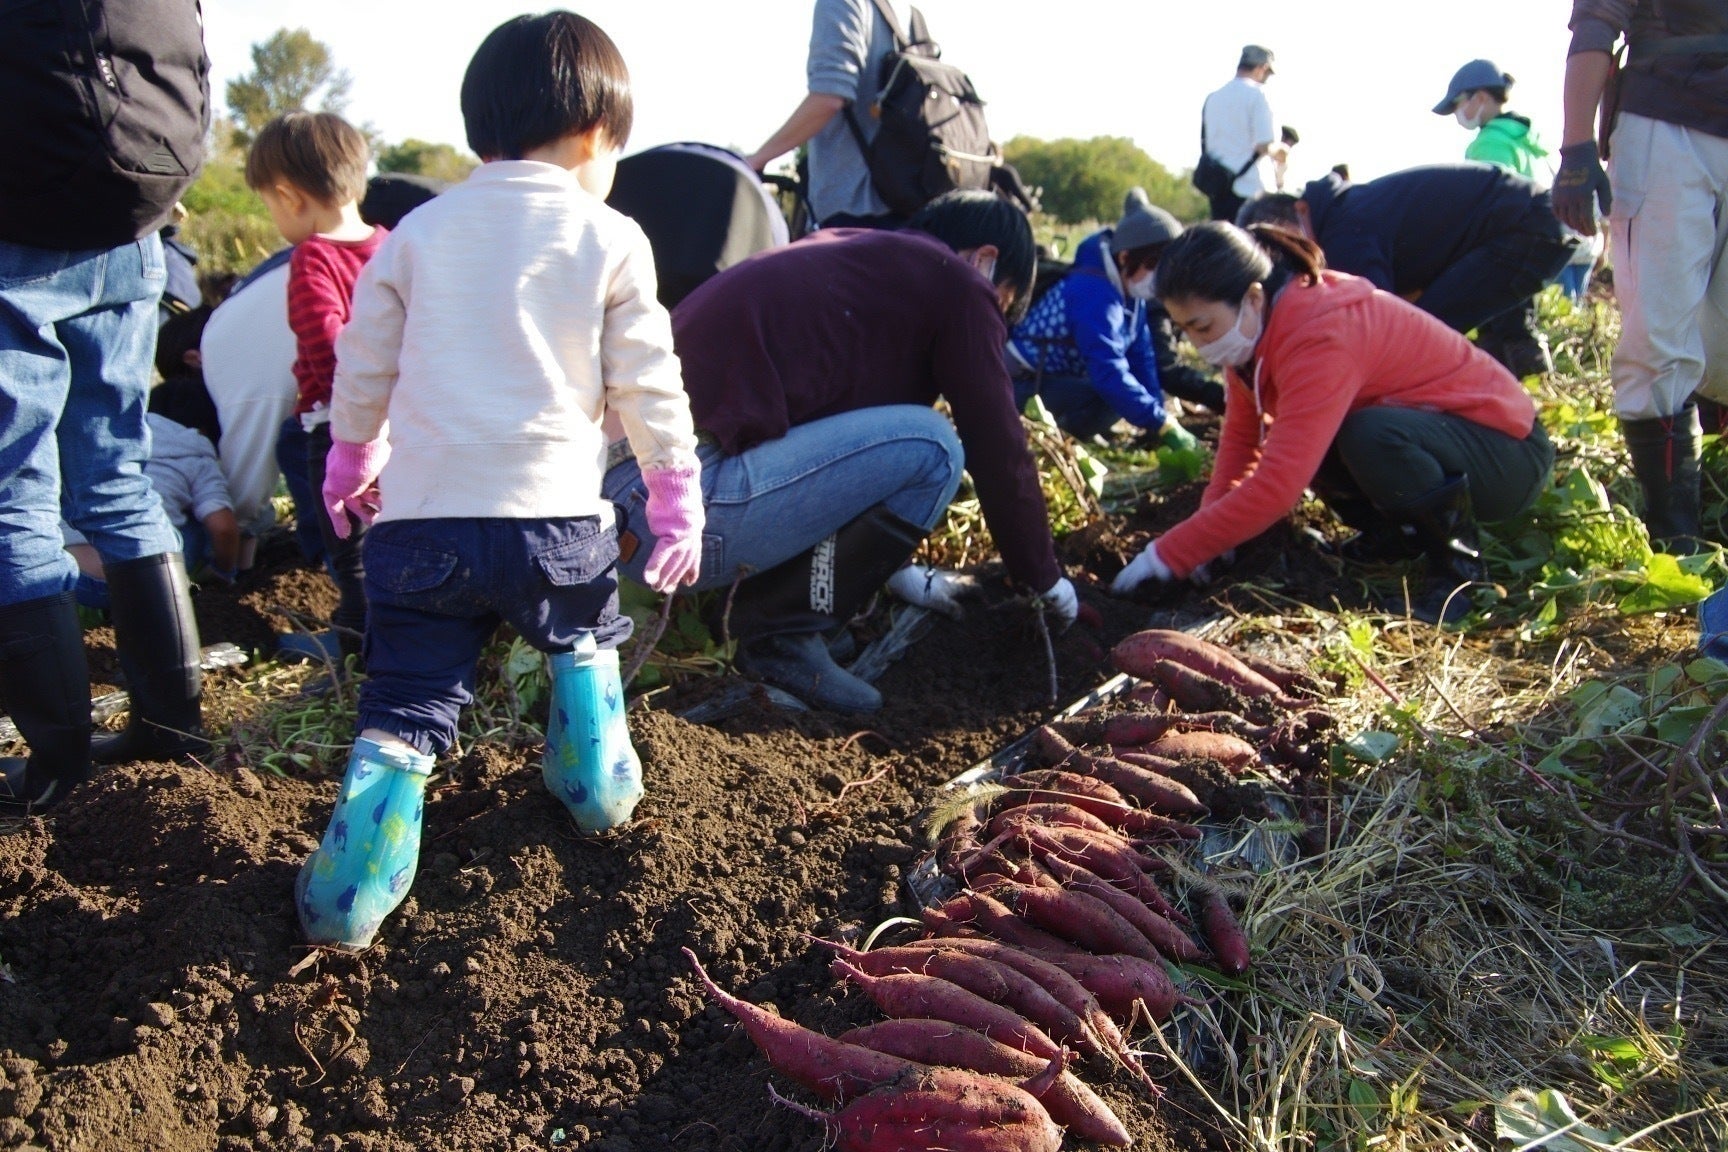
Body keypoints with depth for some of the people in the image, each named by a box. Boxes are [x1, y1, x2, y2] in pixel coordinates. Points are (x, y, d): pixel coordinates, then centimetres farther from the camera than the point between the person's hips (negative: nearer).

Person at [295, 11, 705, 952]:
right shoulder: (609, 239, 3)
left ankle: (354, 881, -8)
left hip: (419, 516, 2)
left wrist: (351, 463, 33)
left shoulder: (419, 231, 11)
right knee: (583, 638, 30)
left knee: (407, 700, 6)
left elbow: (363, 366, 17)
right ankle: (597, 775, 26)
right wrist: (678, 499, 10)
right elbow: (647, 385, 1)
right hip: (554, 516, -1)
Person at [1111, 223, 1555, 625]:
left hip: (1508, 448, -9)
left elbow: (1276, 487, -38)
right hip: (1424, 428, 9)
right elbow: (1242, 431, -1)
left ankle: (1458, 561, -12)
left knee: (1370, 436, -37)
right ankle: (1399, 531, 10)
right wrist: (1210, 527, -16)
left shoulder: (1323, 338, -33)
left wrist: (1168, 555, -33)